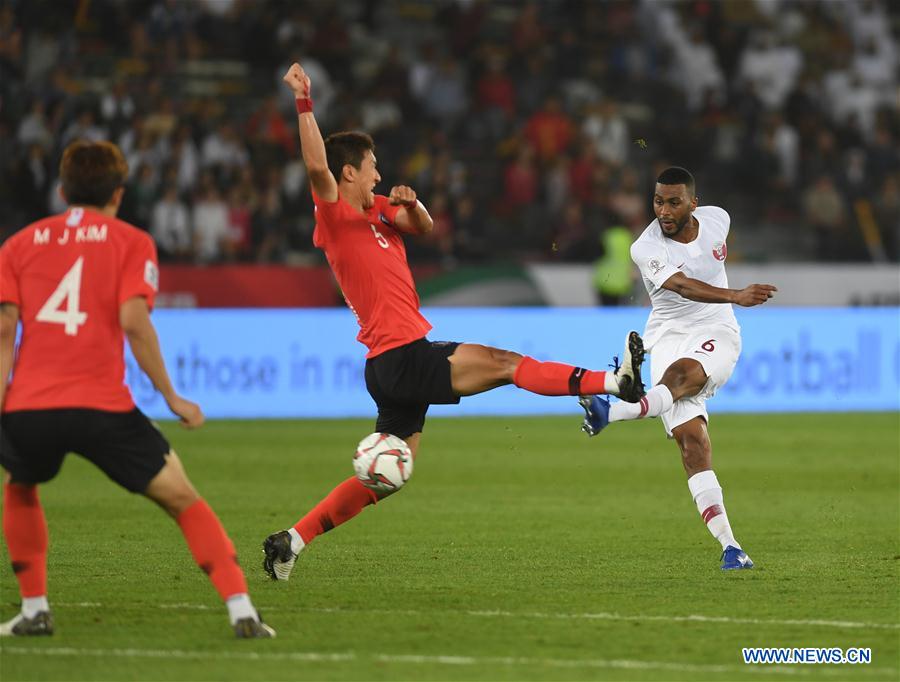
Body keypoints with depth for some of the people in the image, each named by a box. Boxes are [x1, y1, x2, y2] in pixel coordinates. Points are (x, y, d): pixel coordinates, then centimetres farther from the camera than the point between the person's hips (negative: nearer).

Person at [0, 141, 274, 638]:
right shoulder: (131, 242, 9)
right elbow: (133, 321, -5)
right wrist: (172, 398, 1)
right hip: (102, 407, -2)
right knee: (182, 500, 7)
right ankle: (242, 612, -5)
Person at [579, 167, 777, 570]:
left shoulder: (716, 219, 0)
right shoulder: (646, 249, -14)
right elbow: (685, 287, -31)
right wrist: (735, 296, -48)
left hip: (716, 334, 2)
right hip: (669, 337, -2)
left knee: (680, 374, -35)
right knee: (691, 438, -17)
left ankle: (615, 413, -55)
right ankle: (729, 546, -21)